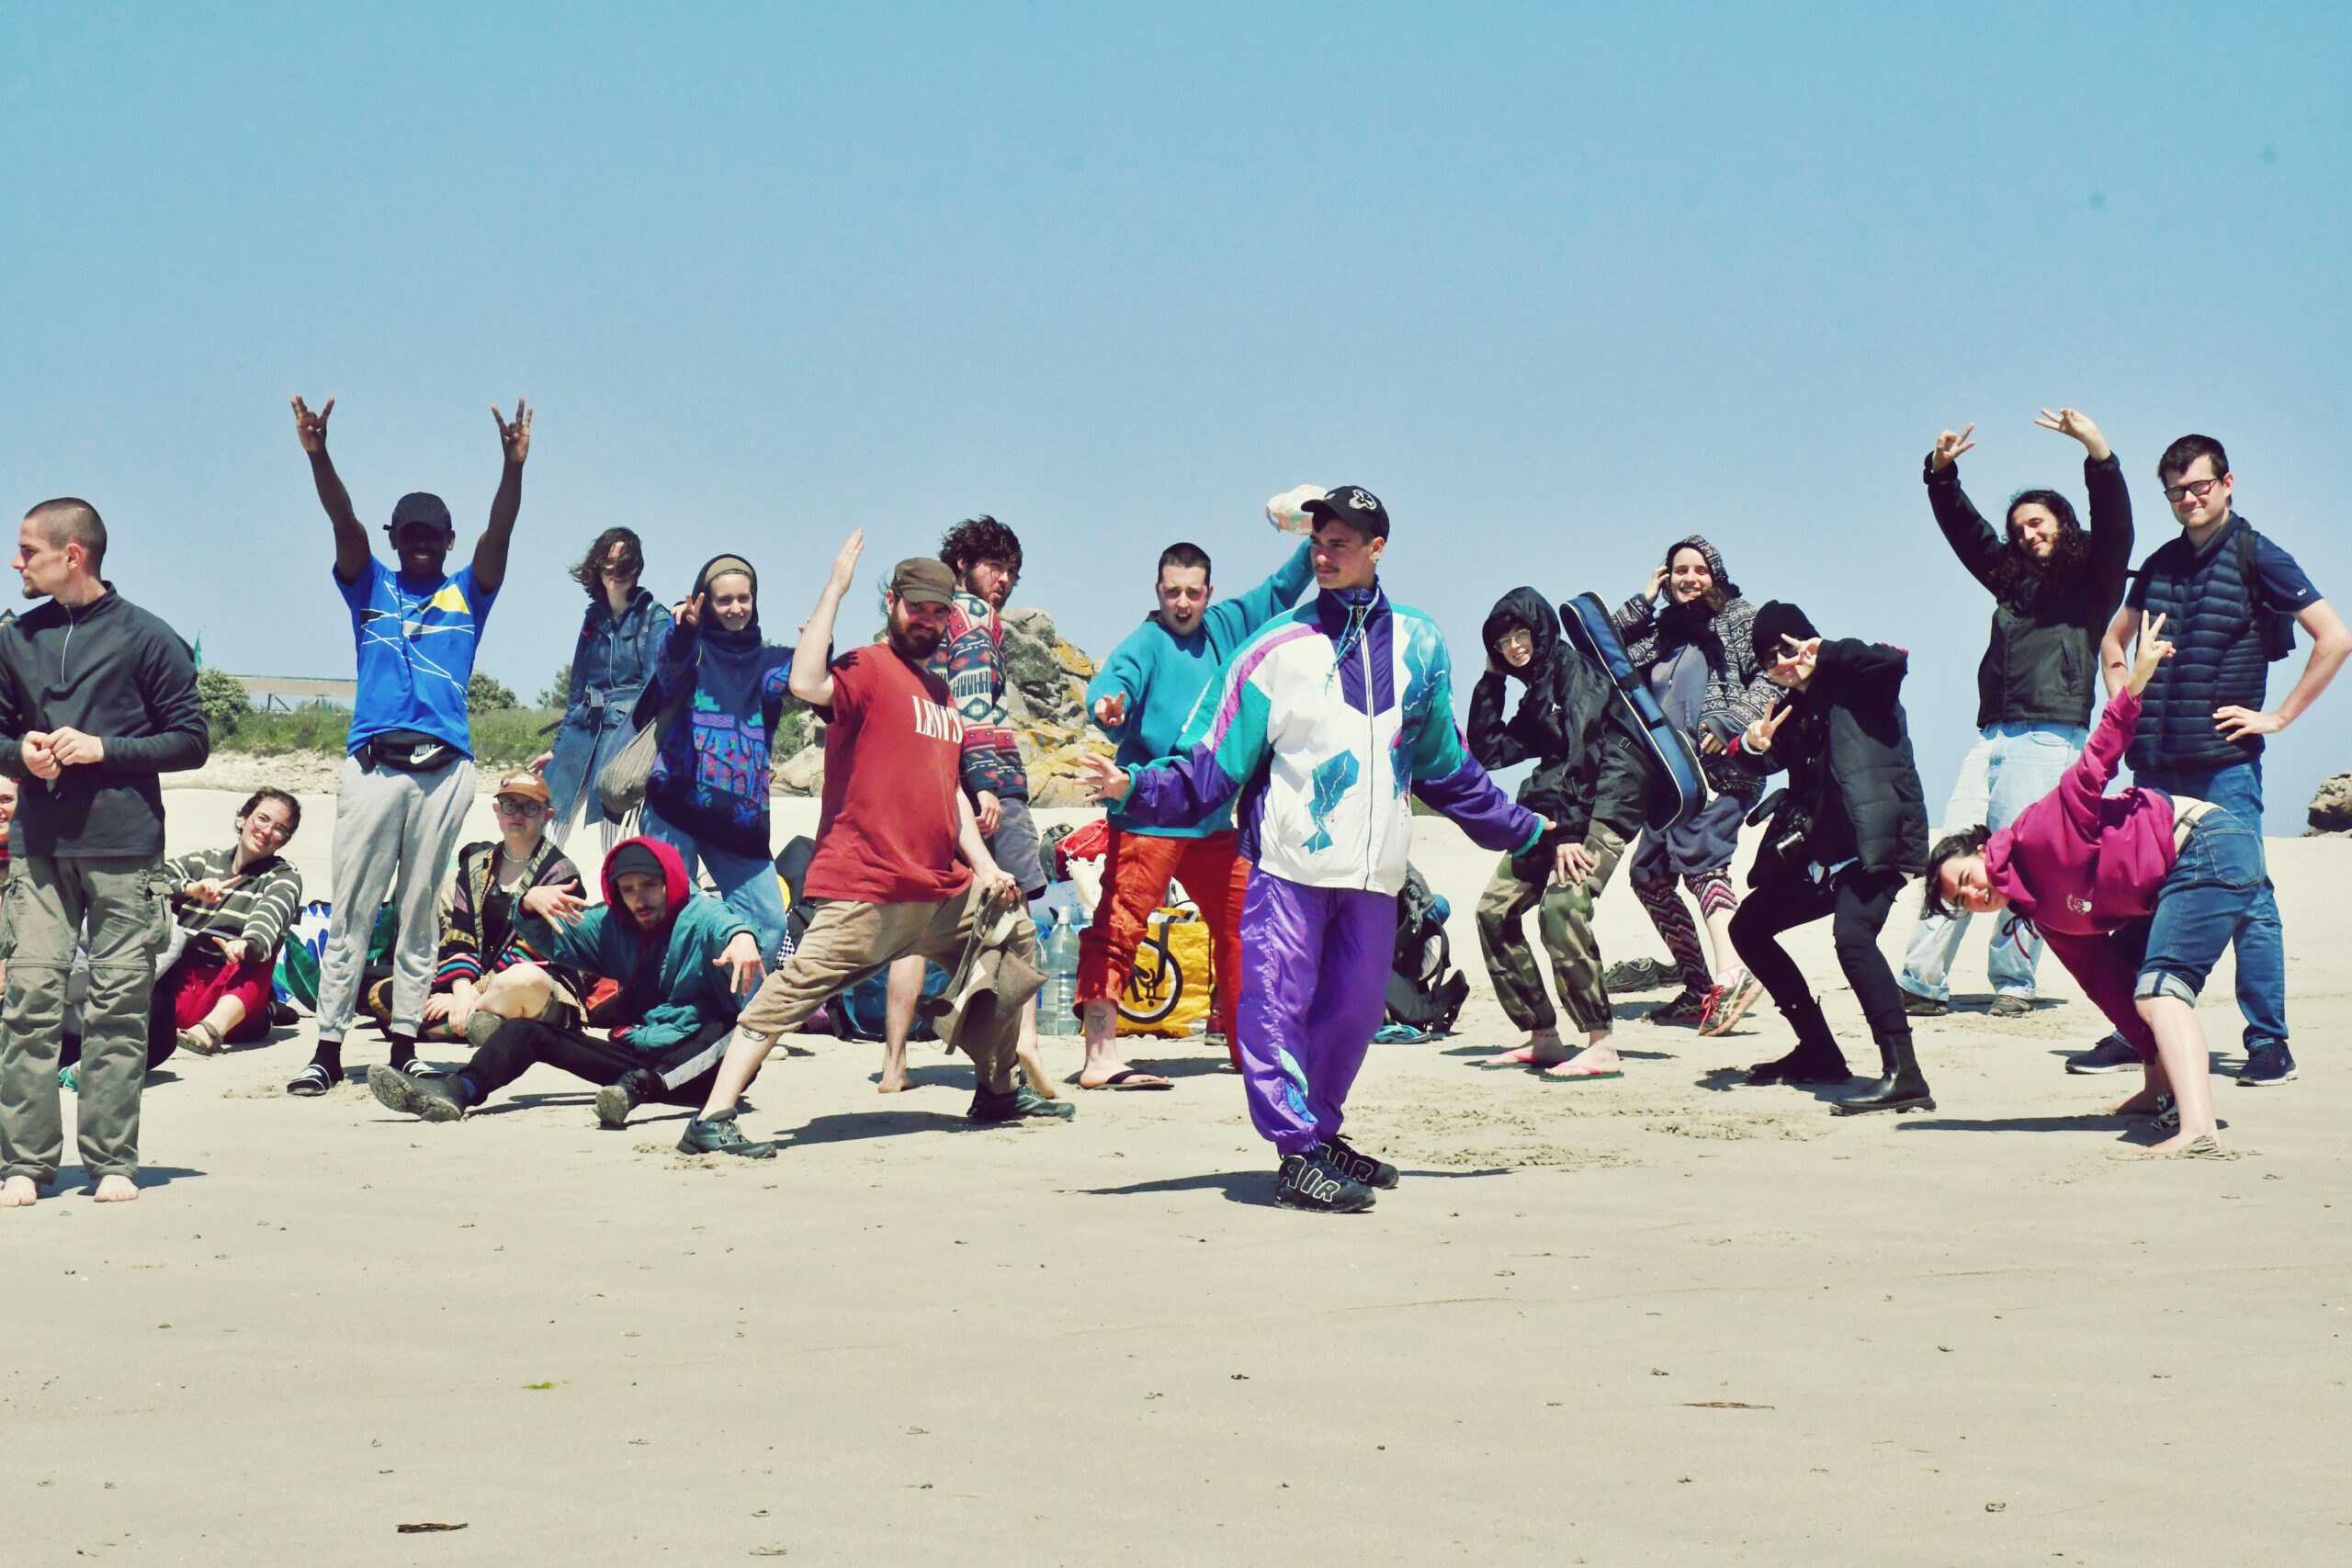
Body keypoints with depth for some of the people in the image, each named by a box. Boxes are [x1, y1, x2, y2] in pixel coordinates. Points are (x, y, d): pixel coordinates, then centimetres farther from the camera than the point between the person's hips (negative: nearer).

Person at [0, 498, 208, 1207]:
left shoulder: (146, 638, 1)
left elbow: (192, 741, 1)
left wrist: (103, 749, -10)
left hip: (123, 848, -3)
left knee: (119, 1006, -1)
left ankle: (112, 1161, 4)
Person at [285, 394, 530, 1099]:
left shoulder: (467, 593, 13)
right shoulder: (370, 586, 13)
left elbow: (499, 532, -2)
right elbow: (344, 521, -2)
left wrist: (513, 467, -19)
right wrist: (318, 456, -19)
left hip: (444, 767, 0)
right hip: (372, 763, 0)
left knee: (419, 909, 4)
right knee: (352, 908, -1)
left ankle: (405, 1044, 9)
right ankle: (328, 1047, -1)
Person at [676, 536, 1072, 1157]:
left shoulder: (940, 692, 20)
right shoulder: (867, 669, -5)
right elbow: (807, 684, -28)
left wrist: (983, 865, 14)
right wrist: (835, 587, -23)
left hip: (946, 891, 9)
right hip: (867, 893, -9)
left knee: (1015, 946, 20)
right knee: (795, 989, -17)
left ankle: (998, 1092, 35)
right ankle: (712, 1120, -18)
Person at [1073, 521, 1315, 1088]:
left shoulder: (1225, 628, 13)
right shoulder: (1147, 641, -7)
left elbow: (1280, 590, 24)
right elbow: (1116, 675, -26)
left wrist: (1318, 544, 11)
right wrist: (1107, 701, -49)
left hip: (1213, 819, 8)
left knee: (1241, 924, 15)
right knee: (1118, 929, -14)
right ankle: (1100, 1057, -19)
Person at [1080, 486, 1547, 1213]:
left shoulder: (1419, 645, 13)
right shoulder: (1276, 648, 0)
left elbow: (1446, 766, 23)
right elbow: (1211, 764, -1)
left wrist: (1521, 830, 26)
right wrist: (1137, 788, -15)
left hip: (1374, 869, 4)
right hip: (1289, 860, -4)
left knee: (1356, 1004, 7)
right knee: (1277, 998, -9)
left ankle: (1320, 1132, 23)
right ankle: (1296, 1153, -7)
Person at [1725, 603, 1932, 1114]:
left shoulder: (1856, 682, -2)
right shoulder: (1794, 710, 18)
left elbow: (1894, 660, -23)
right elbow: (1762, 763, 13)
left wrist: (1824, 654, -16)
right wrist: (1750, 746, -9)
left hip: (1878, 840, -9)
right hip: (1821, 852, 9)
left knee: (1851, 935, -31)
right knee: (1748, 927, 17)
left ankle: (1902, 1073, -37)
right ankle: (1818, 1052, 23)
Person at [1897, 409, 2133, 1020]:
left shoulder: (2091, 584, 9)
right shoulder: (2013, 580, 25)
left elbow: (2114, 524, -6)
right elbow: (1963, 528, 29)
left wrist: (2097, 451, -18)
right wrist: (1941, 472, 15)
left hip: (2051, 737, -5)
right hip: (1992, 735, 5)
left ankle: (2013, 982, -4)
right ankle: (1923, 981, -8)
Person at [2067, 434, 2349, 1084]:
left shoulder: (2256, 557, -3)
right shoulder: (2161, 565, 14)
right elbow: (2114, 639, 31)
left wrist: (2279, 715, -9)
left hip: (2224, 761, -6)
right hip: (2156, 762, 6)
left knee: (2246, 895, -5)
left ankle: (2268, 1042, 0)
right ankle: (2133, 1034, 13)